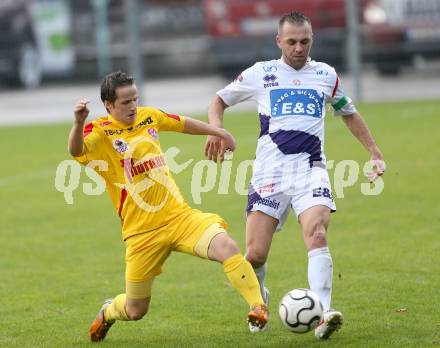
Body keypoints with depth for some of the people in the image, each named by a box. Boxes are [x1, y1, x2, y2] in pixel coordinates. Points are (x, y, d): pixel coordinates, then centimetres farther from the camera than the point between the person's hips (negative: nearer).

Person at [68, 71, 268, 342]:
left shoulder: (148, 117, 7)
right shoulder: (99, 133, -10)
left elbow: (183, 124, 27)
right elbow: (76, 150, -32)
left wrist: (219, 132, 33)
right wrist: (79, 123, -52)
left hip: (180, 215, 3)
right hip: (142, 232, -3)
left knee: (227, 247, -26)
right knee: (136, 311, 8)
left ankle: (259, 307, -17)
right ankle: (108, 313, 43)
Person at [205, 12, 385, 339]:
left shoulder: (326, 75, 12)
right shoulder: (260, 73, 7)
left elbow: (349, 113, 27)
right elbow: (219, 100, 17)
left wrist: (375, 153, 21)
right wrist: (216, 130, -3)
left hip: (311, 170, 0)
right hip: (269, 173, 0)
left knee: (317, 236, -26)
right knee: (255, 254, -6)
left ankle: (323, 315, -33)